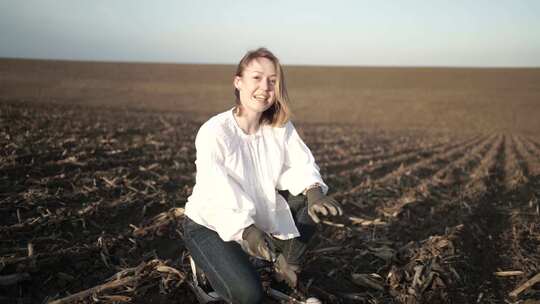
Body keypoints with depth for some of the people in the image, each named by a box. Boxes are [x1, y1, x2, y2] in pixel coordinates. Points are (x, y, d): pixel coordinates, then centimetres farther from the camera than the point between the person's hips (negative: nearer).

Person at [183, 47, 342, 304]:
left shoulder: (280, 126, -8)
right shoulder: (214, 132, -25)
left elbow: (300, 163, -12)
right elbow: (218, 197, -31)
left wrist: (313, 191, -35)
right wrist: (246, 232, -48)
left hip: (258, 216, 6)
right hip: (209, 224, -5)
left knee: (313, 202, -12)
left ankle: (286, 267, 7)